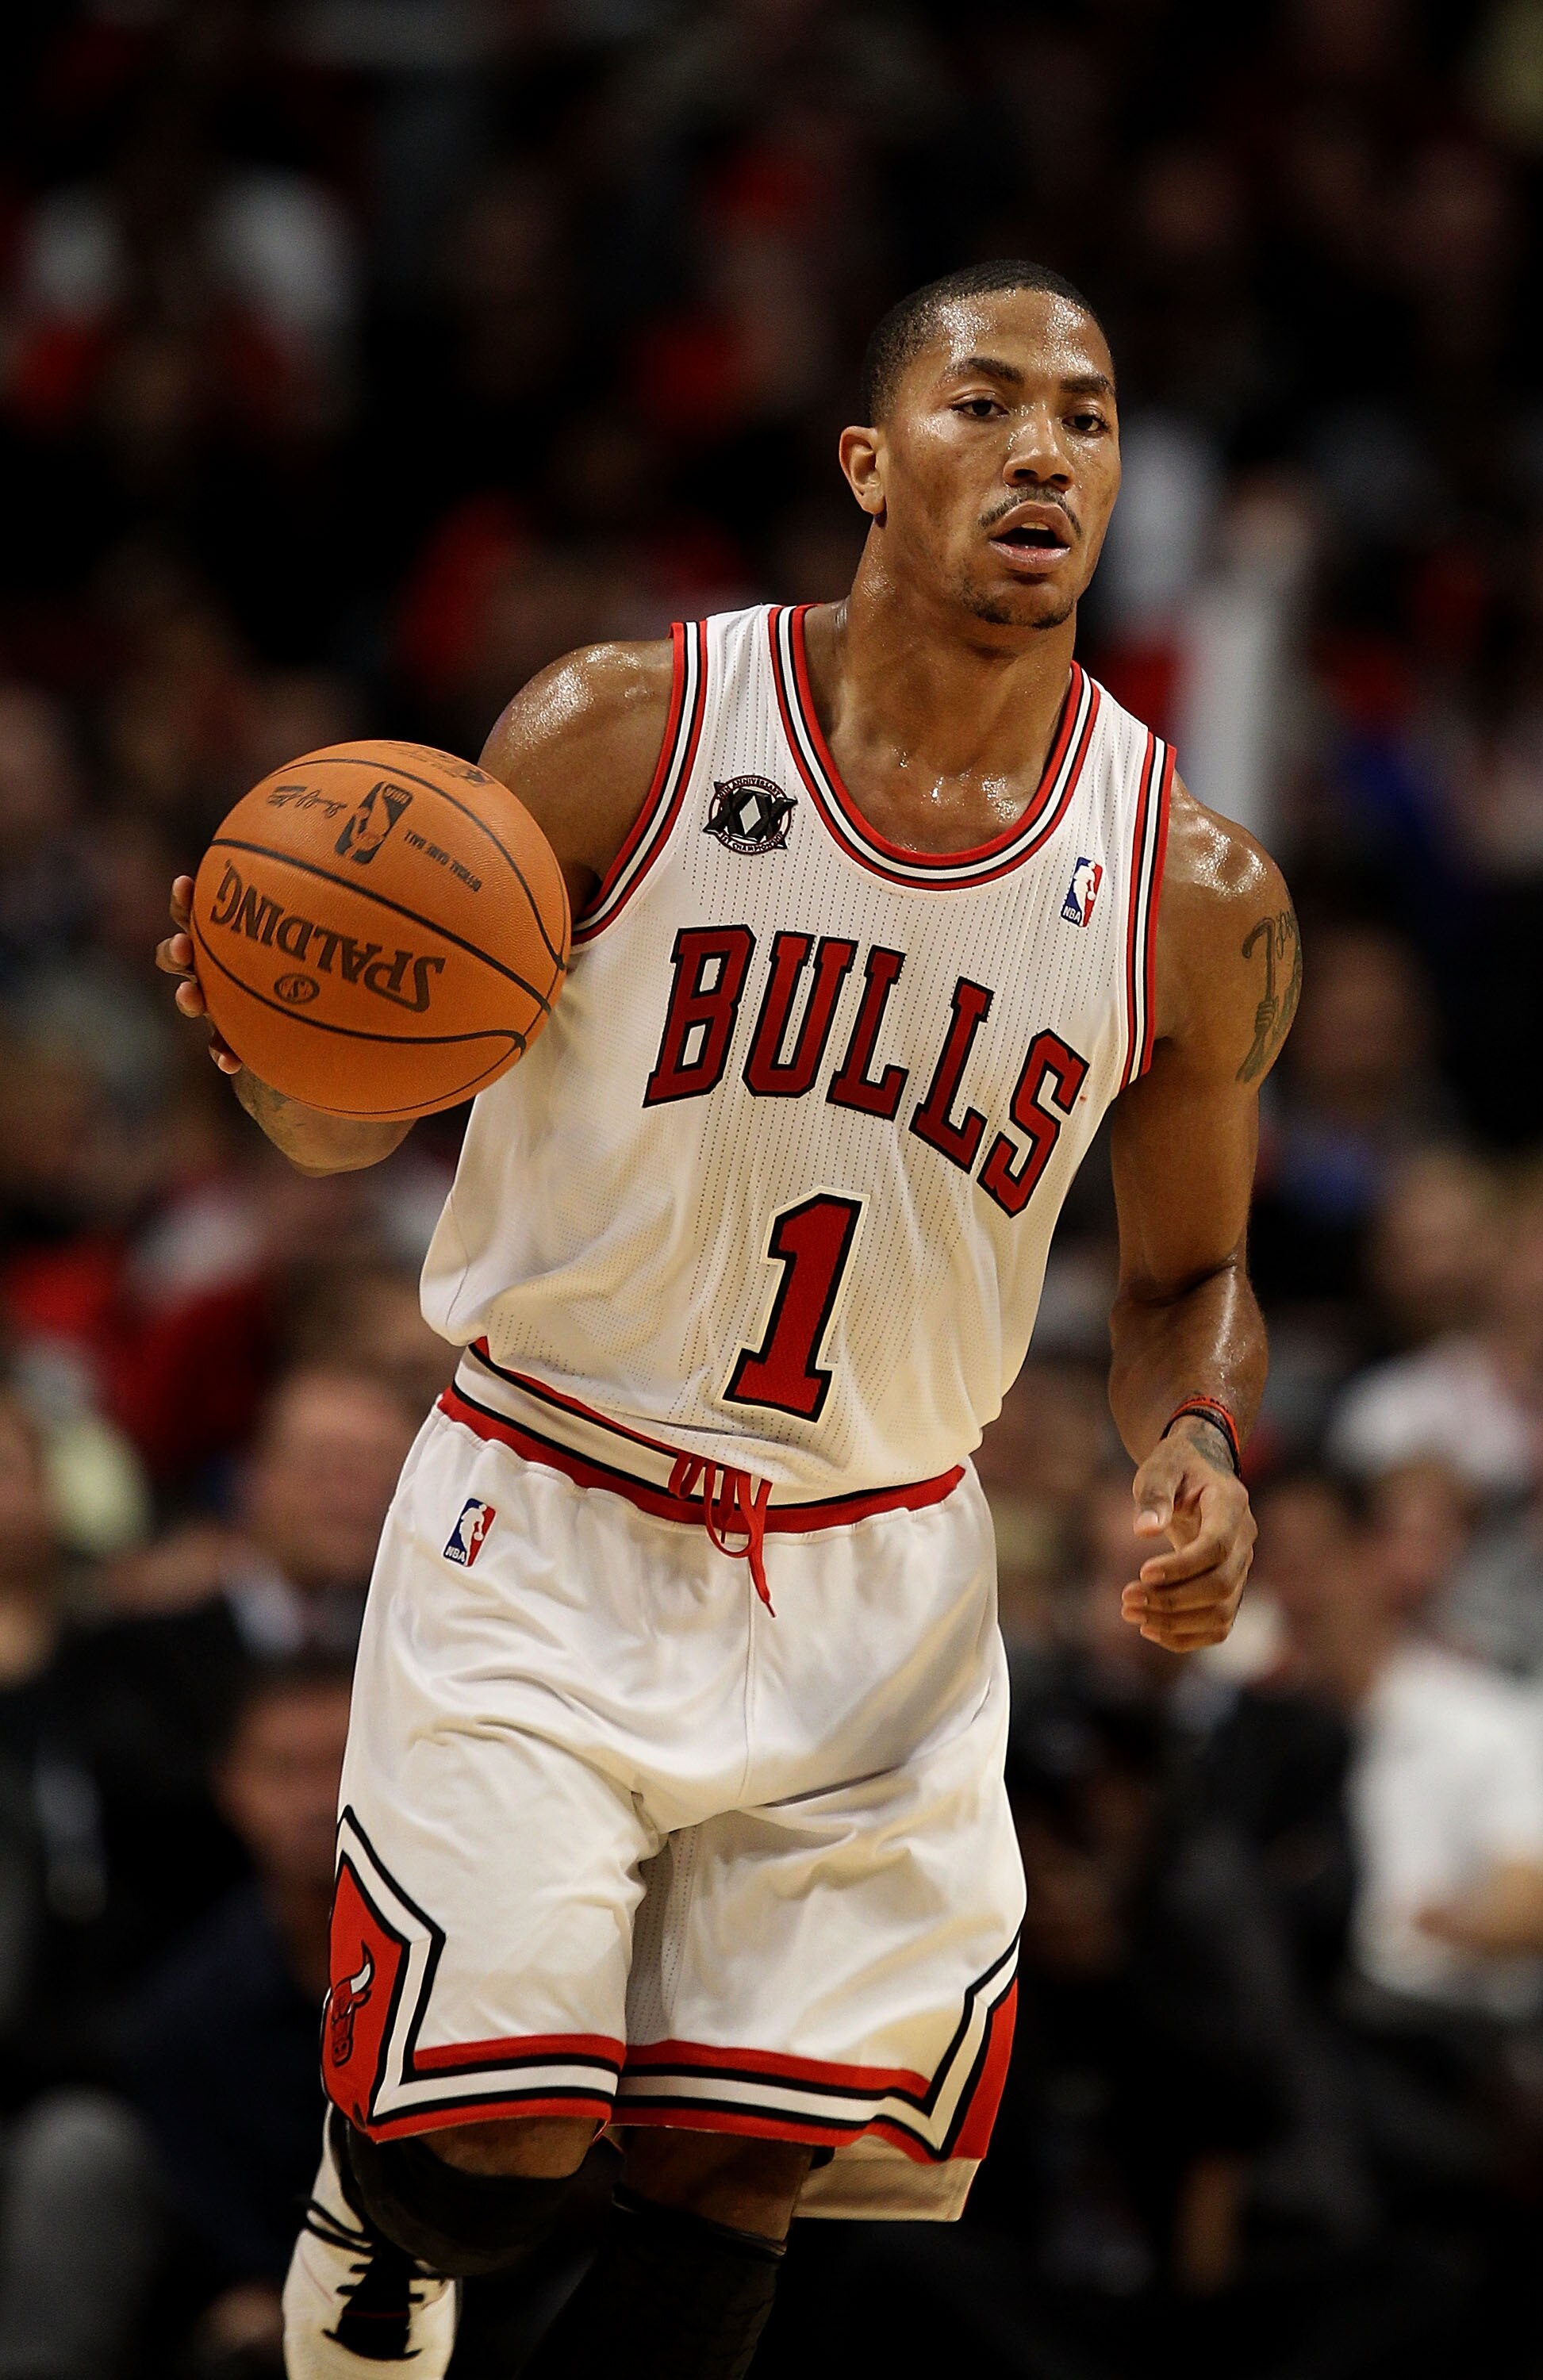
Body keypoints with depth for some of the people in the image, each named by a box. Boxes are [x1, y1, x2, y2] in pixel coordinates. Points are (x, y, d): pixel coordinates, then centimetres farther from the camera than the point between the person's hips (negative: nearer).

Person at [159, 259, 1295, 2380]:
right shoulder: (625, 731, -8)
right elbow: (352, 1121, -1)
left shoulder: (1194, 896, -1)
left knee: (730, 2197, -2)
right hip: (547, 1537, -2)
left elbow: (1187, 1275, 14)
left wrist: (1197, 1453, -8)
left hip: (877, 1591, 2)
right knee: (492, 2156, -11)